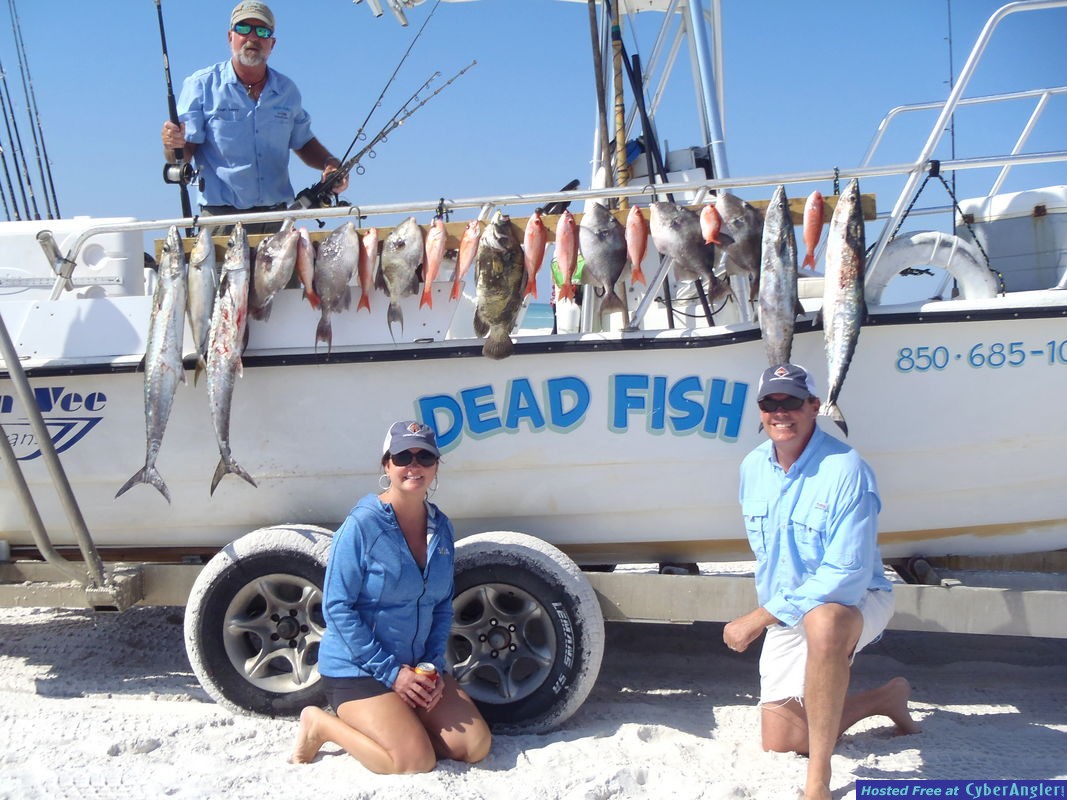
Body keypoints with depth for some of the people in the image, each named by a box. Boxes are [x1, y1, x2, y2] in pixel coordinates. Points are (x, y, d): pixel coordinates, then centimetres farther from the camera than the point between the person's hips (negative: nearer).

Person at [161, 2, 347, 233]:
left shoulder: (287, 90, 12)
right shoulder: (201, 85, 2)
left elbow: (303, 142, 24)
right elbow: (183, 156, -3)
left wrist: (329, 163, 5)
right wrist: (173, 144, -25)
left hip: (277, 216, 3)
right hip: (221, 217, -3)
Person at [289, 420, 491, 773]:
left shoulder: (440, 527, 4)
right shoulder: (362, 525, -16)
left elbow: (442, 606, 9)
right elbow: (337, 607, -17)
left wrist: (434, 665, -5)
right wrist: (390, 672, -18)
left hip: (418, 667, 7)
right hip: (356, 670, -6)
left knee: (477, 746, -3)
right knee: (417, 761, -20)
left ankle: (384, 724, 15)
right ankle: (322, 724, 3)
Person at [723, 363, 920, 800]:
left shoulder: (846, 470, -24)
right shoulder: (752, 466, -2)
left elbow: (846, 577, -29)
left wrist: (756, 619, -27)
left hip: (855, 600, -6)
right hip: (785, 611, 7)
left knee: (822, 622, -43)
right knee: (779, 741, 3)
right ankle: (886, 698, 24)